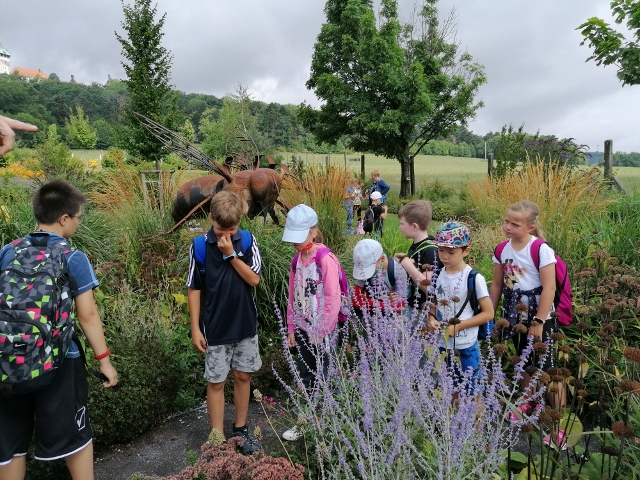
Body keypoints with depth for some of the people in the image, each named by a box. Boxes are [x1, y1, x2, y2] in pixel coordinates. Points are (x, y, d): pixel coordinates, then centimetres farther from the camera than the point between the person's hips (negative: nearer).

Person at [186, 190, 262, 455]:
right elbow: (194, 289, -6)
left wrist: (231, 254, -21)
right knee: (216, 382, 8)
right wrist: (195, 328, -6)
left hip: (245, 324, 2)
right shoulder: (199, 246, -10)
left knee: (243, 376, 15)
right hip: (215, 328, -2)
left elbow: (254, 279, -12)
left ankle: (240, 428, 33)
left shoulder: (247, 241, -6)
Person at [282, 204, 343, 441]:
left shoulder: (326, 259, -16)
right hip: (302, 329, 7)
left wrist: (321, 332, -14)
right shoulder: (296, 260, 6)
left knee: (318, 379, 6)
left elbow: (333, 299, -17)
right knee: (305, 378, 14)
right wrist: (291, 328, 11)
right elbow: (293, 297, 11)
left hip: (320, 332, -6)